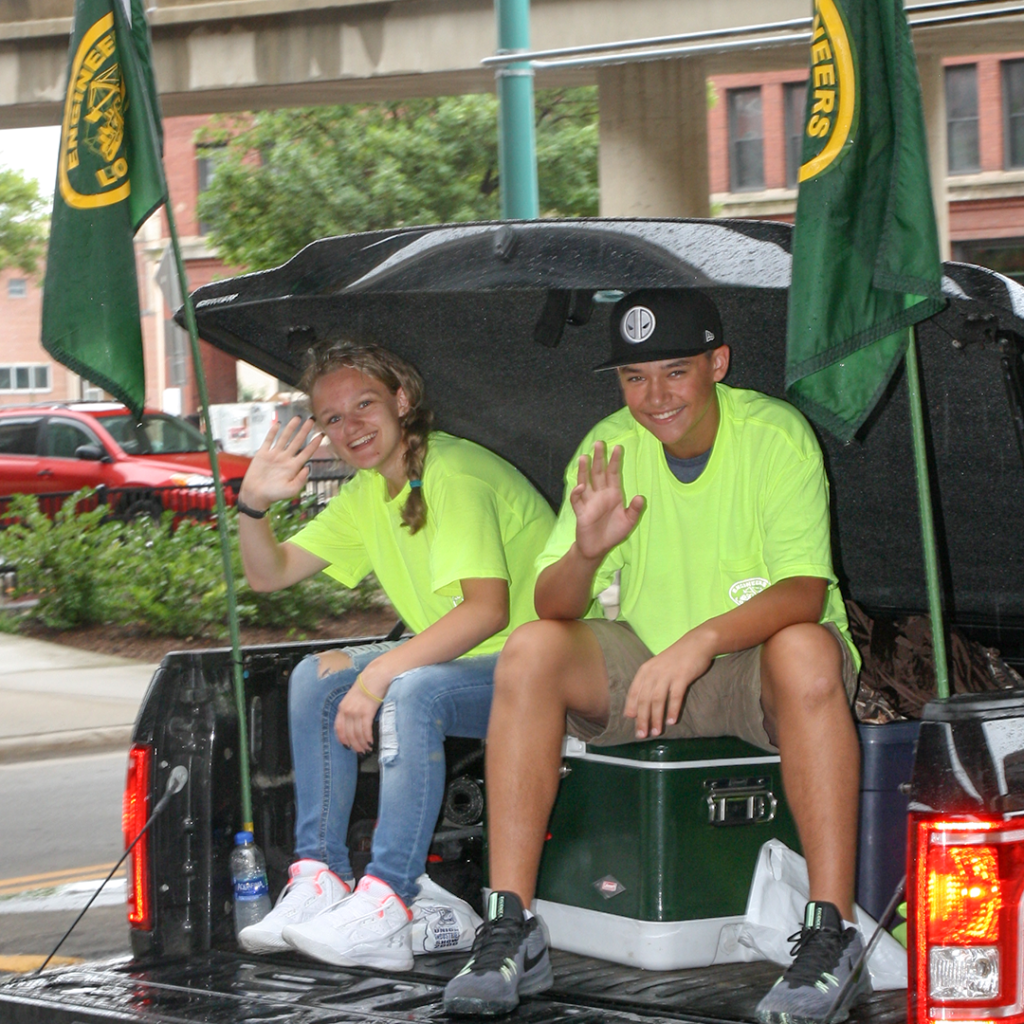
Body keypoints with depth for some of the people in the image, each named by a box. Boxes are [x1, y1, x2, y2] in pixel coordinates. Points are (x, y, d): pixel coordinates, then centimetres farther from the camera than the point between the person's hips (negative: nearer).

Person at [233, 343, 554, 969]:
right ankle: (320, 882, -7)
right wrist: (253, 505, -7)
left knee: (413, 691, -34)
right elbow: (270, 574, 14)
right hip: (460, 659, 10)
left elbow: (488, 608, -31)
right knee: (316, 679, -2)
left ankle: (384, 911, -35)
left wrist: (379, 674, -34)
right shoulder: (368, 494, 11)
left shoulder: (454, 475, -19)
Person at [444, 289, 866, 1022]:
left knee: (805, 651, -37)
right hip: (644, 666, 4)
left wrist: (699, 643, -41)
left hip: (758, 666, -3)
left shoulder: (776, 435, -14)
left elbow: (804, 592, -25)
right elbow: (553, 607, -6)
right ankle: (512, 930, -23)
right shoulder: (610, 448, -4)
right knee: (530, 651, -22)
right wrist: (585, 551, -30)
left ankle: (833, 933, -36)